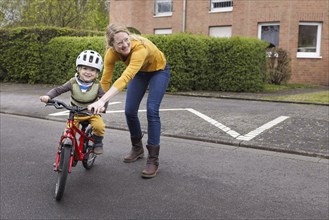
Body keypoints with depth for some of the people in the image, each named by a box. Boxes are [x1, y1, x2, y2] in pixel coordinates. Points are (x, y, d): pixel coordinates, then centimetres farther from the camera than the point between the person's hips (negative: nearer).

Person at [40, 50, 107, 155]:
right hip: (75, 113, 1)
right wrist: (48, 96, -28)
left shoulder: (96, 85, -13)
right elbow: (58, 90, -11)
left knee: (99, 126, -25)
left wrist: (102, 106, -33)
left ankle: (97, 143, 5)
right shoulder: (73, 82, -13)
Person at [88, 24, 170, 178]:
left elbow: (125, 78, -55)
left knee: (152, 111, -18)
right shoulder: (111, 53, -27)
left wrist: (102, 100, -63)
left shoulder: (140, 48, -43)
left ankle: (153, 160, -10)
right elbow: (105, 80, -20)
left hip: (158, 70, -5)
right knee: (129, 111, -2)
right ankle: (137, 148, 24)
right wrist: (97, 104, -21)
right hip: (140, 72, 5)